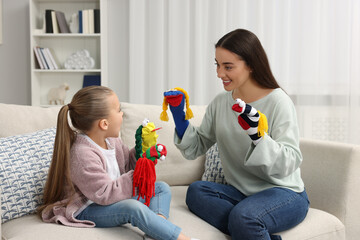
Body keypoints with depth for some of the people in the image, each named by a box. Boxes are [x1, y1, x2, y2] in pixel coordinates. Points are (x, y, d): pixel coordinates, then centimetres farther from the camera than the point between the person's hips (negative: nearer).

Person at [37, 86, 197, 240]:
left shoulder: (112, 141, 2)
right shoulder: (82, 155, -27)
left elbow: (128, 165, 17)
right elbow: (105, 195, -29)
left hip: (112, 199, 10)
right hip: (86, 211, -10)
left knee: (162, 188, 4)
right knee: (133, 207, -36)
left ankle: (158, 225, -25)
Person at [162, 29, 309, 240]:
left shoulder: (278, 102, -12)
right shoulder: (220, 103, 5)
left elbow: (289, 163, -20)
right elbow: (195, 149, 9)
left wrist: (258, 135, -34)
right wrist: (180, 118, -5)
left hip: (285, 193, -6)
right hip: (241, 192, 7)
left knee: (242, 217, -35)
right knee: (196, 191, -22)